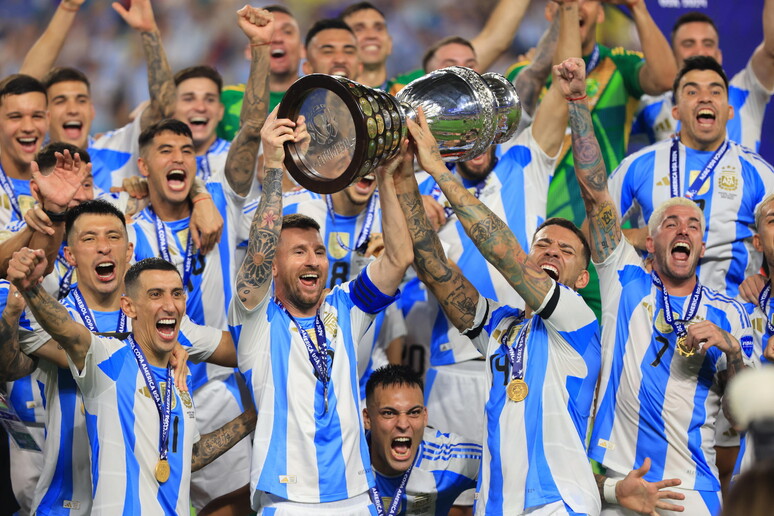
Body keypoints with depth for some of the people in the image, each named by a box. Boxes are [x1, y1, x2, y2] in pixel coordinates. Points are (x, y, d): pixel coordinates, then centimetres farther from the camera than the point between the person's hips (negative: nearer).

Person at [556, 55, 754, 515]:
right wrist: (578, 102, -5)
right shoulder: (627, 282, 8)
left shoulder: (729, 314, 10)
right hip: (614, 478, 0)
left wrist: (731, 348, -12)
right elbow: (596, 192, 1)